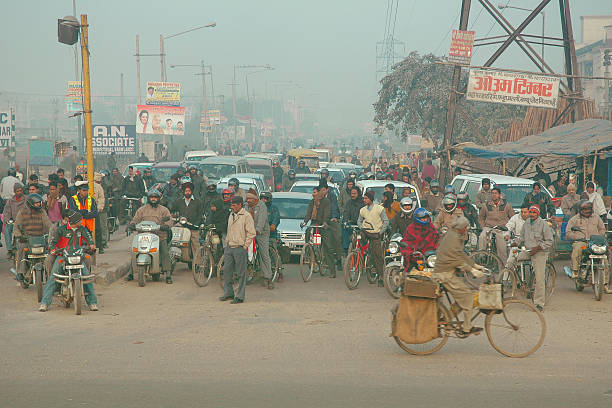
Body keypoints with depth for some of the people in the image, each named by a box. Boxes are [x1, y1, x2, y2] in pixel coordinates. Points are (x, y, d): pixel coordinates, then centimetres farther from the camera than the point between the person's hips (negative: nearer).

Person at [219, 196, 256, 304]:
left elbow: (251, 233, -11)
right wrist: (228, 242, 16)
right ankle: (228, 293, 21)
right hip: (229, 247, 8)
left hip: (240, 248, -8)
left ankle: (240, 297, 3)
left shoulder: (246, 216, -9)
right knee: (227, 270, 9)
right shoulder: (231, 215, 14)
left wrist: (245, 246, -11)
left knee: (241, 273, -1)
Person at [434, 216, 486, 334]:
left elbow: (461, 254, 20)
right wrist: (471, 270, -21)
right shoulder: (453, 237, -17)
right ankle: (467, 327, -7)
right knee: (467, 295, -10)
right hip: (446, 273, -10)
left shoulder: (456, 236, 15)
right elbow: (458, 259, -20)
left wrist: (475, 265, 16)